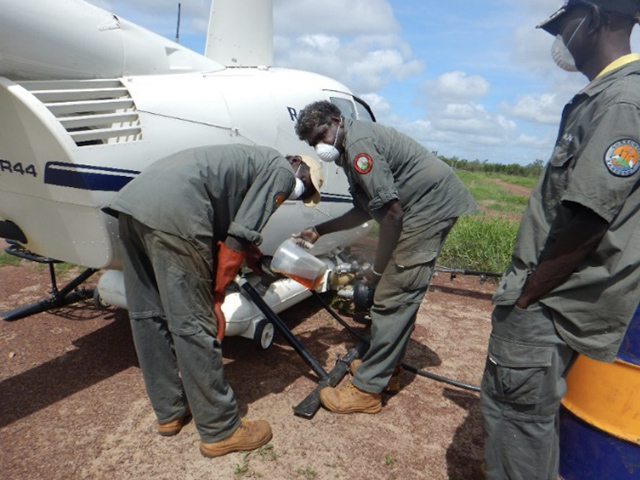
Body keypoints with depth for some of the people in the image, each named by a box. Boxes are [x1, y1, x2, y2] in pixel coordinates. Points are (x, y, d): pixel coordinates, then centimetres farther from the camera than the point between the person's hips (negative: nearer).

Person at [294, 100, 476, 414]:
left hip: (430, 204, -11)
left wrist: (378, 269, -11)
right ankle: (386, 370, 27)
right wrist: (319, 230, 18)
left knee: (392, 298, -11)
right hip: (432, 204, 11)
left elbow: (392, 212, -21)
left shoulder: (358, 144, -17)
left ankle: (366, 390, -2)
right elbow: (365, 211, 19)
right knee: (399, 295, 15)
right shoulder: (350, 148, 16)